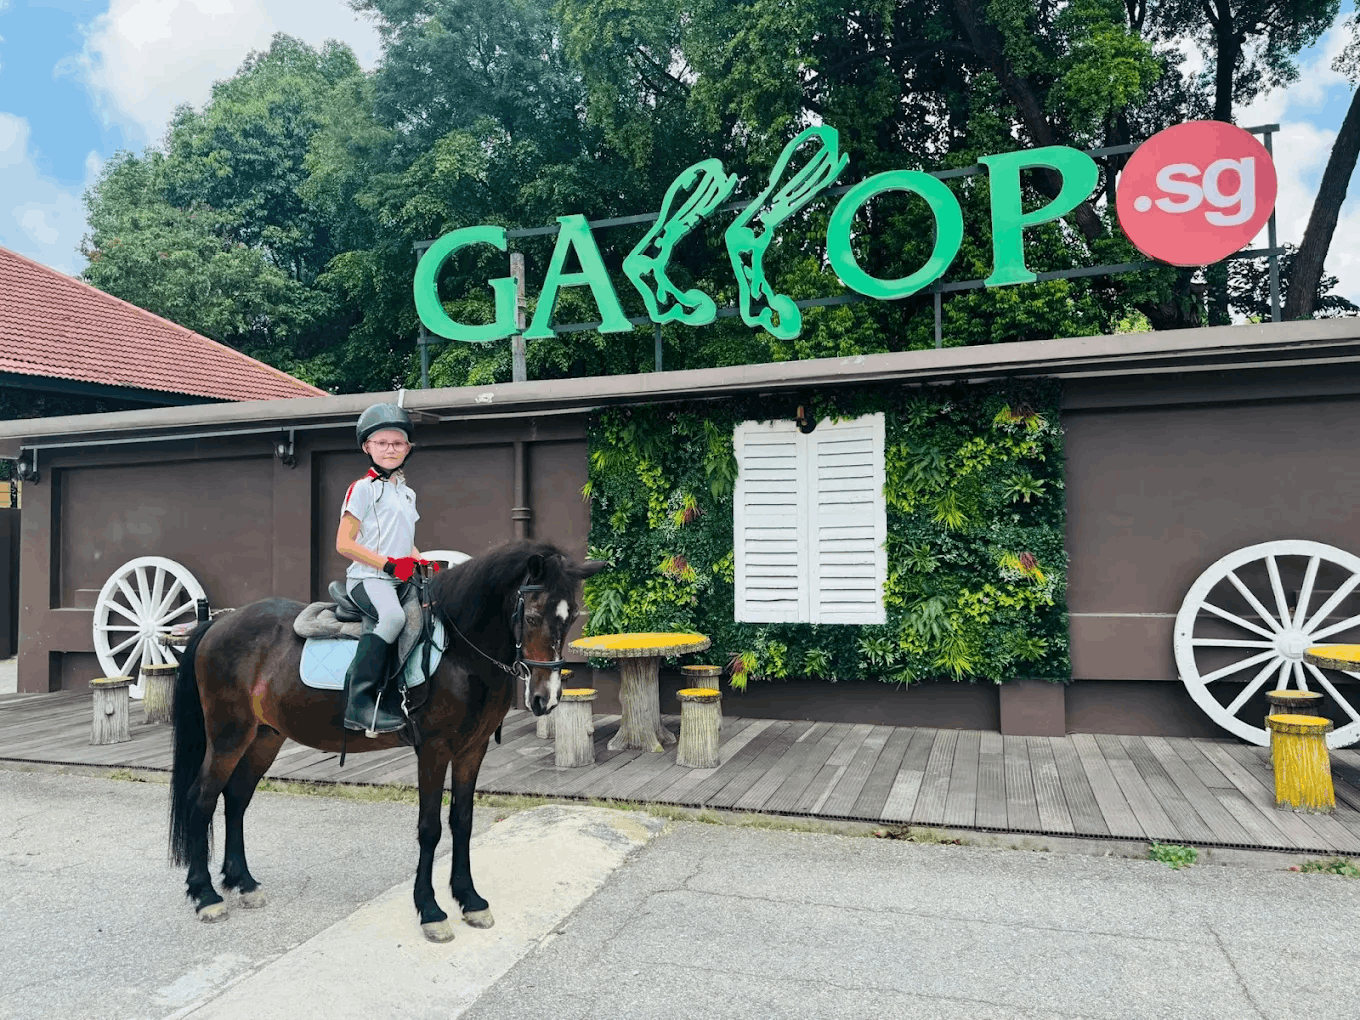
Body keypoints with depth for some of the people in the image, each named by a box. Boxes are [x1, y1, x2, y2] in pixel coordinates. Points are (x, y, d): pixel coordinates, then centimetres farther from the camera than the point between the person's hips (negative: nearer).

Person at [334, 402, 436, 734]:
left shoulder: (407, 493, 23)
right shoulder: (363, 488, 0)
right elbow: (344, 544, -8)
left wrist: (422, 562, 9)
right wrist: (389, 565, -14)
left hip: (399, 580, 8)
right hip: (367, 577, -8)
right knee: (393, 617, -35)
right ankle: (359, 705, -30)